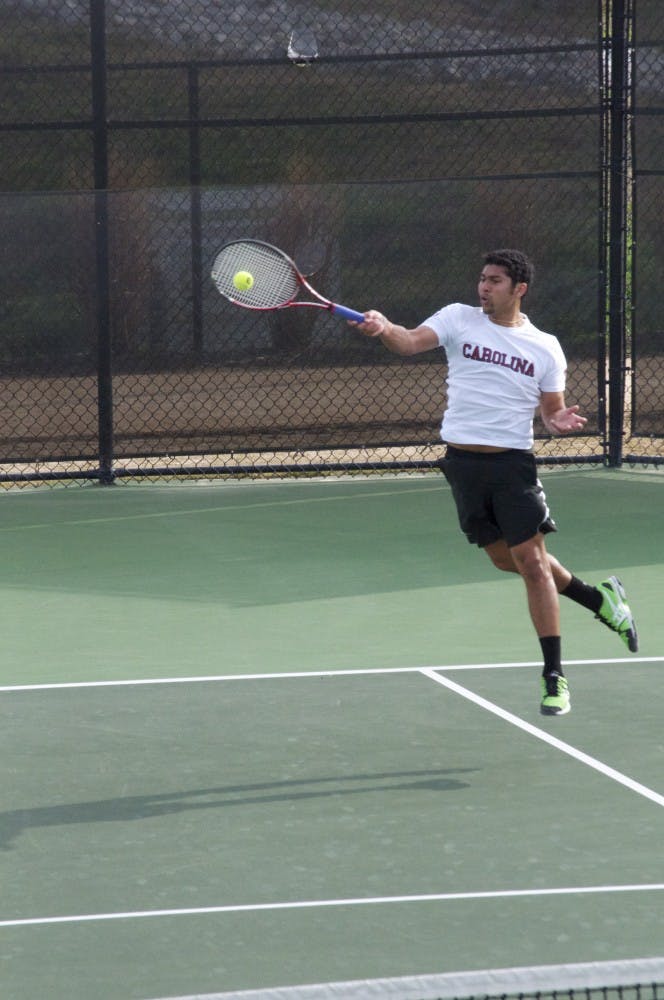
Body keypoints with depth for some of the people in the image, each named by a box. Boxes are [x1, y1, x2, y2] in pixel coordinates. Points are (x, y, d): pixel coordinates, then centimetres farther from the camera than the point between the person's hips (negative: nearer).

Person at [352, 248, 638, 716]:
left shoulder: (545, 347, 2)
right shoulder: (459, 319, 2)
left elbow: (552, 410, 8)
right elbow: (410, 342, -13)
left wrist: (560, 421, -16)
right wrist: (383, 328, -35)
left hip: (513, 462, -2)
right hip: (463, 462, 2)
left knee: (532, 560, -9)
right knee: (506, 558, 11)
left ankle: (555, 676, -2)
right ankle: (599, 599, 34)